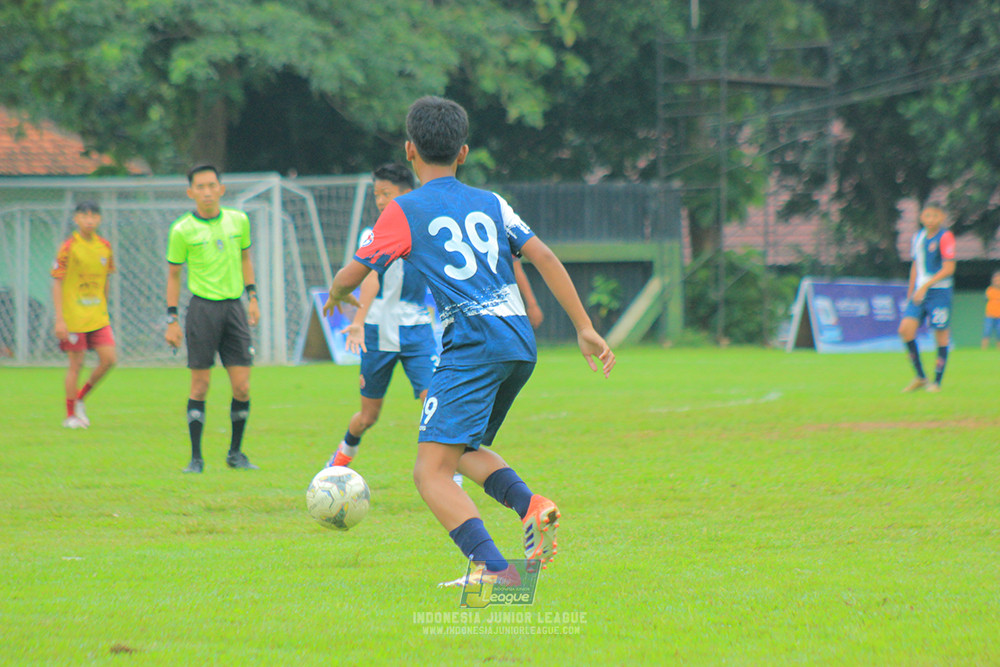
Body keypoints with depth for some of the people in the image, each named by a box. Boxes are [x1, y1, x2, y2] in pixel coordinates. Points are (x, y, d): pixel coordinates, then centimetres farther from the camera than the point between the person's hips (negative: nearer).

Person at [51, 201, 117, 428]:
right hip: (73, 316, -5)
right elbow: (57, 283, -9)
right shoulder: (68, 248, -10)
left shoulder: (105, 247, 6)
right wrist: (59, 319, -14)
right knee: (76, 364, -1)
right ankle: (71, 415, 12)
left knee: (109, 358, -4)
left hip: (98, 316, 5)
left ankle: (80, 397, 18)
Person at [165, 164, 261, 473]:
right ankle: (196, 457, 6)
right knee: (200, 384, -3)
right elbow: (173, 274, 4)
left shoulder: (238, 221, 6)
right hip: (203, 306, -3)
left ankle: (235, 452, 16)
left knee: (241, 387, 0)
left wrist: (252, 296, 14)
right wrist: (171, 319, 0)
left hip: (234, 306, 3)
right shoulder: (182, 230, -4)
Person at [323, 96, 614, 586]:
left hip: (472, 345, -7)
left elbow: (351, 275, 8)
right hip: (520, 345, 7)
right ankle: (531, 506, -2)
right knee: (463, 447, 25)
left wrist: (337, 297, 32)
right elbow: (544, 259, 11)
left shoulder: (405, 212, 5)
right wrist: (585, 329, 12)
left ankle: (493, 569, -29)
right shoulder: (492, 204, 18)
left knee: (432, 470, -10)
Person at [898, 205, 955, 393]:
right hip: (920, 292, 6)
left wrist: (925, 286, -19)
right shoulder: (919, 237, 12)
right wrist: (911, 291, 21)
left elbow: (948, 269, -14)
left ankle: (937, 382, 6)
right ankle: (920, 377, 4)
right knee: (905, 329, -7)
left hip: (940, 291, -6)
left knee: (941, 334, -3)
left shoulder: (945, 237, -9)